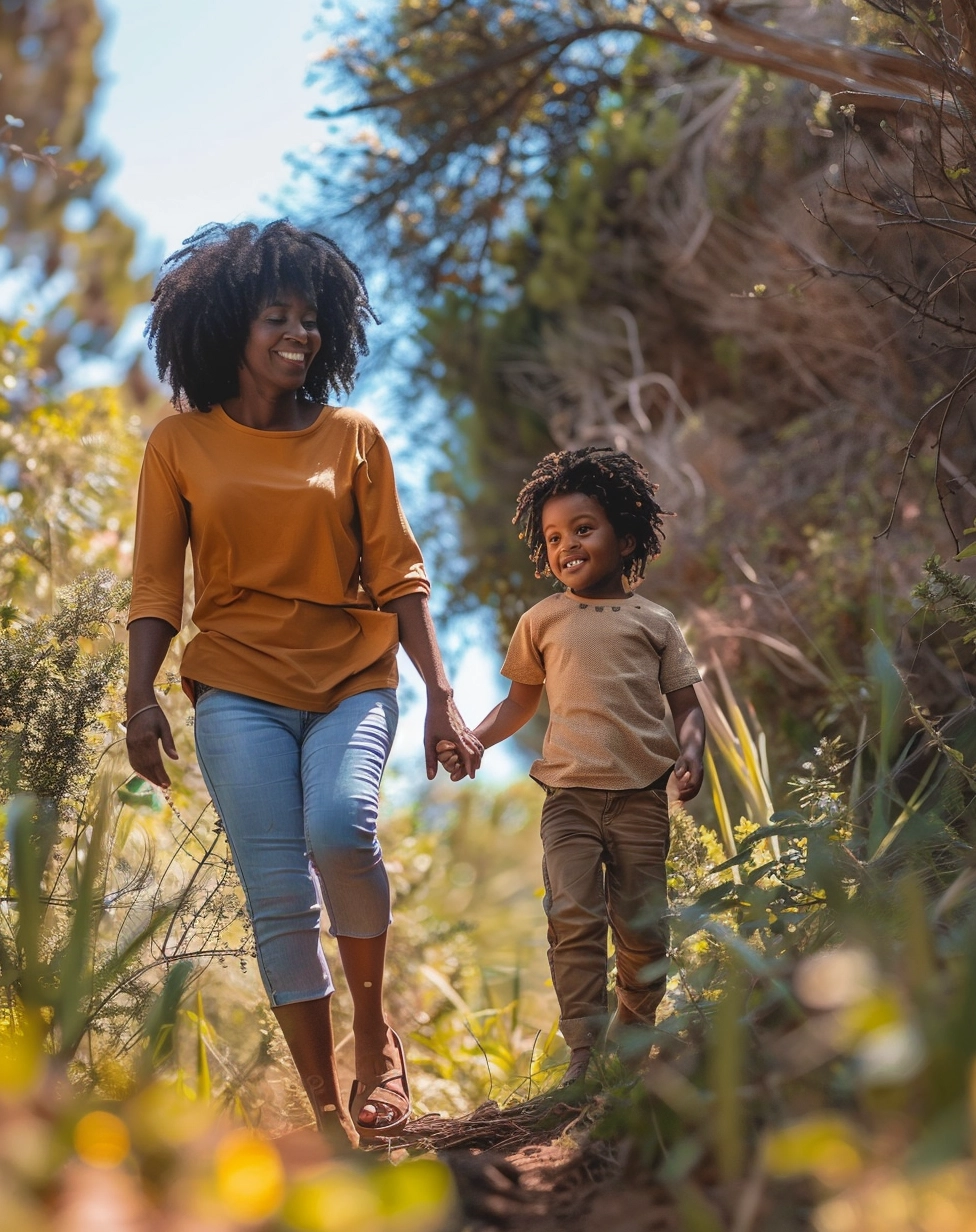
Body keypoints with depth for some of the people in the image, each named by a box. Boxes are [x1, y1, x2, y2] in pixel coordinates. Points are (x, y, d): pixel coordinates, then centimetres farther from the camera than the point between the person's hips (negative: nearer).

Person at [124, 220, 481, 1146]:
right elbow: (156, 583, 4)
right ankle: (328, 1114, 4)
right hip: (237, 689, 0)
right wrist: (139, 696, -10)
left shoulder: (352, 438, 8)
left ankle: (372, 1024, -2)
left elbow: (396, 575, 6)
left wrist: (440, 696, -1)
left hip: (352, 679, 0)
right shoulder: (180, 443, 6)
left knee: (341, 826, -28)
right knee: (279, 897, -7)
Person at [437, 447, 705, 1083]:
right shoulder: (543, 620, 14)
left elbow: (686, 703, 11)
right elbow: (521, 701, 22)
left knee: (643, 925, 4)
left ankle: (633, 1042, 22)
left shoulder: (653, 620, 11)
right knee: (574, 918, -10)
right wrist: (472, 739, 6)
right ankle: (584, 1051, -6)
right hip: (570, 793, 0)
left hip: (641, 794, 0)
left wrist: (690, 753, -8)